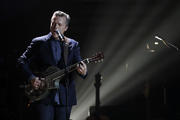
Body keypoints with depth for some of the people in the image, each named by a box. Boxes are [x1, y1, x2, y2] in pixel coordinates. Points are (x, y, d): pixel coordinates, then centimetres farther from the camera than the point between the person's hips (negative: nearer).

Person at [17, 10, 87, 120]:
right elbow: (22, 61, 6)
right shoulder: (39, 42, 4)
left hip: (65, 98, 2)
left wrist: (83, 71, -24)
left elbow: (78, 64, 0)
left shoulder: (73, 45, 10)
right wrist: (31, 78, -9)